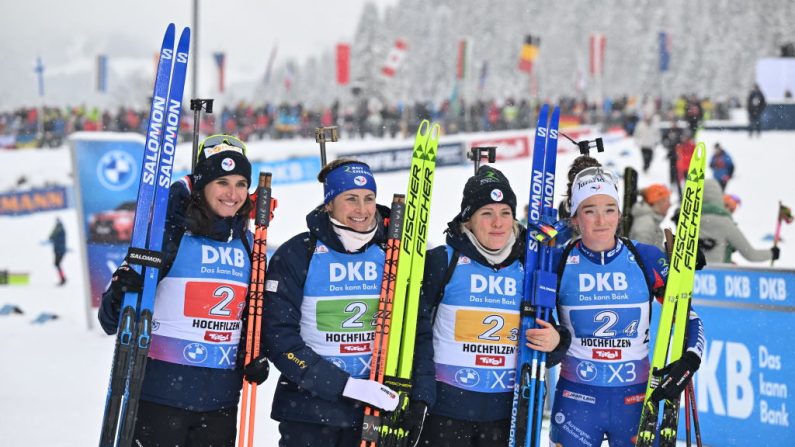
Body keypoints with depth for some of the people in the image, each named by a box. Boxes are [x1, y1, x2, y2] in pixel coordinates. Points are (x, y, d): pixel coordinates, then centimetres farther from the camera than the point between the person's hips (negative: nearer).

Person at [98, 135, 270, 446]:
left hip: (221, 400, 5)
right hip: (162, 394, -5)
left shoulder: (246, 244, 10)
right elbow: (111, 320, -8)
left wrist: (256, 355, 6)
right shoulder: (168, 231, -7)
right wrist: (120, 296, -30)